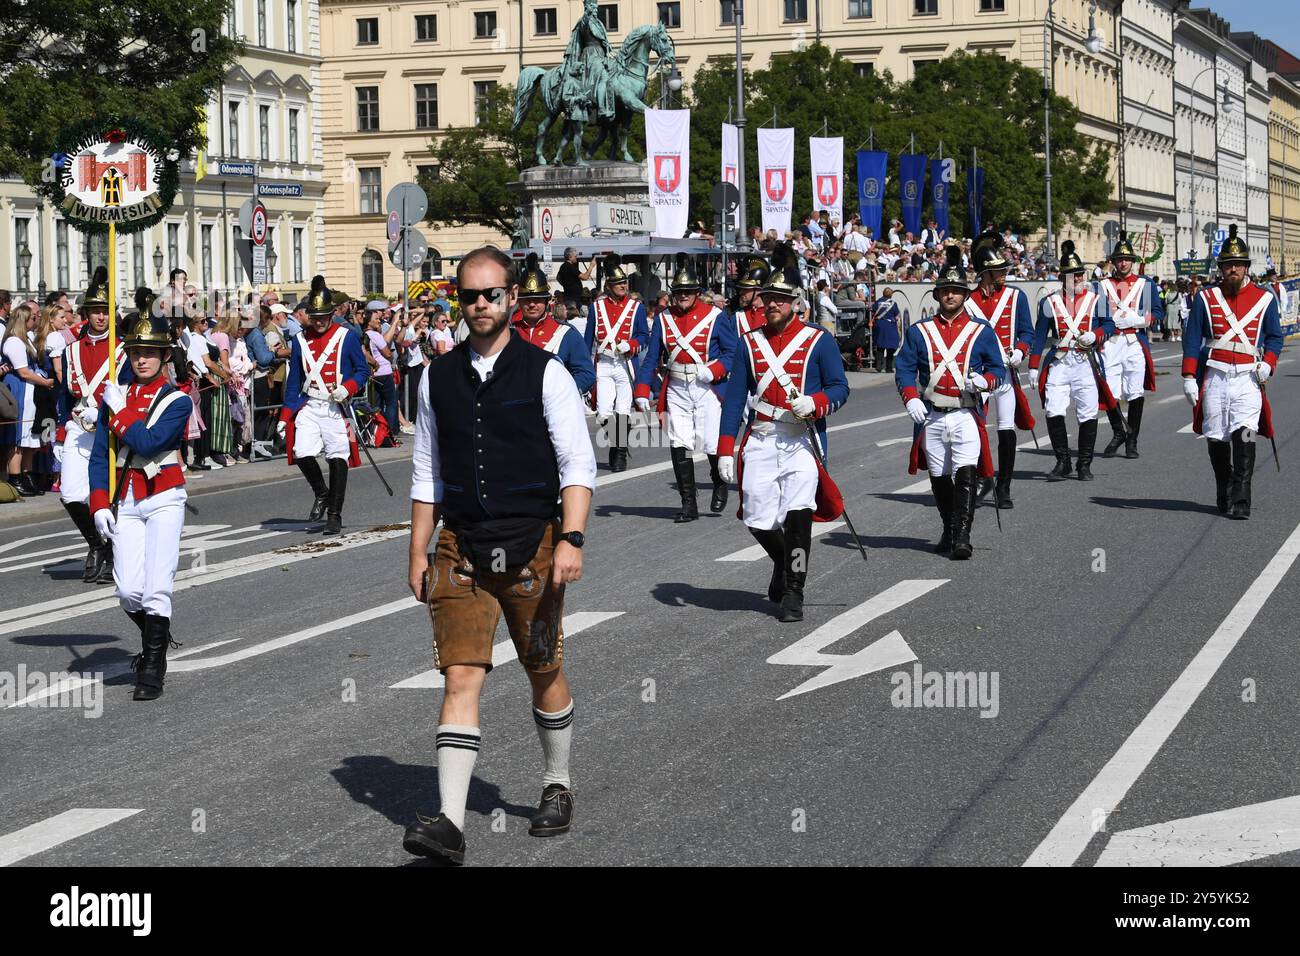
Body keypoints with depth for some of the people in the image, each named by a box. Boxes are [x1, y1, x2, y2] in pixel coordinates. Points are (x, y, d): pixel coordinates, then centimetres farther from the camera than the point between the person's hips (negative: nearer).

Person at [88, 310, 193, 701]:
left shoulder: (177, 401, -4)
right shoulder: (114, 396, 8)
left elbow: (148, 443, -19)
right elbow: (99, 456, 8)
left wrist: (118, 410, -10)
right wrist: (100, 504, -1)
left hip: (164, 500, -3)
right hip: (125, 503, 3)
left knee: (157, 587, -12)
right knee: (129, 591, -4)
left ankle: (152, 669, -3)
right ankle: (156, 638, 26)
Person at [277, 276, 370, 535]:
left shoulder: (346, 336, -1)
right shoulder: (301, 340, 8)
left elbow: (363, 371, 3)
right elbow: (293, 380, 12)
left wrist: (347, 388, -16)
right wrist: (285, 416, 7)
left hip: (336, 407, -2)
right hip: (308, 406, 2)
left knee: (338, 460, -2)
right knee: (302, 453, -12)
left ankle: (335, 516, 9)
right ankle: (321, 494, 16)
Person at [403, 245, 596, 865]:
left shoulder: (544, 373, -2)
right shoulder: (439, 380, 8)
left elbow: (578, 464, -5)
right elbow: (426, 474, 14)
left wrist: (571, 540, -16)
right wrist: (418, 554, 10)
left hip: (532, 545, -1)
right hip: (462, 547, 2)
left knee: (545, 674, 12)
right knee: (462, 677, -8)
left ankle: (556, 787, 34)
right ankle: (450, 824, -14)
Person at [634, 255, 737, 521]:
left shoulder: (715, 317, -3)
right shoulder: (664, 319, 7)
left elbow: (733, 352, -1)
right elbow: (651, 358, 8)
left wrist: (714, 370, -18)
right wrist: (642, 391, -1)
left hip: (707, 388, -3)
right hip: (677, 391, 3)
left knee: (712, 444, -5)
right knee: (679, 446, -2)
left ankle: (720, 485, 27)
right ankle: (689, 505, 5)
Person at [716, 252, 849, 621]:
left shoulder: (819, 340, 3)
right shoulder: (749, 342, 11)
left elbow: (840, 387, 2)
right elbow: (735, 397, 8)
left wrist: (814, 403, -20)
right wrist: (725, 449, 1)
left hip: (802, 438, -3)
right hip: (760, 440, 3)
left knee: (798, 513, -16)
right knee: (758, 520, -1)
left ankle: (793, 594, -6)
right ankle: (784, 562, 32)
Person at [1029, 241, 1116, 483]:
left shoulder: (1094, 299, 8)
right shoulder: (1050, 302, 7)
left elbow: (1108, 325, 10)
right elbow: (1039, 336, 8)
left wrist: (1094, 335, -12)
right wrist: (1034, 367, 4)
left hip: (1086, 364, 0)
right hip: (1058, 363, 0)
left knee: (1088, 415, 0)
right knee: (1054, 413, -9)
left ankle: (1085, 465, 12)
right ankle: (1063, 463, 5)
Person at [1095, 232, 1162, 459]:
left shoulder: (1146, 284, 11)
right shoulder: (1102, 286, 13)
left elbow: (1158, 314, 6)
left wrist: (1136, 320, -10)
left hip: (1136, 343, 0)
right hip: (1110, 344, 1)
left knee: (1136, 393, -2)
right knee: (1108, 394, -5)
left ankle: (1132, 441, 11)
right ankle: (1118, 433, 18)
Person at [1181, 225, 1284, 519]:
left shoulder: (1265, 299, 9)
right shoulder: (1206, 299, 8)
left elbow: (1275, 337, 13)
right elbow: (1192, 339, 7)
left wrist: (1268, 364, -6)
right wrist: (1189, 377, 0)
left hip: (1248, 378, -1)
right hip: (1214, 378, 1)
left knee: (1244, 436, -16)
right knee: (1216, 440, 4)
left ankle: (1240, 502, -16)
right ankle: (1223, 497, 20)